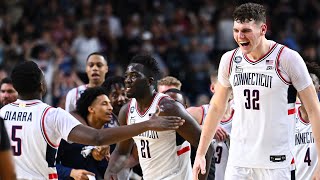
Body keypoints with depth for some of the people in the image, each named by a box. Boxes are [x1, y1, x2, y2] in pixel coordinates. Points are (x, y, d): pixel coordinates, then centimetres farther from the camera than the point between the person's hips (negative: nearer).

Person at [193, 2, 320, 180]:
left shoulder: (287, 59, -8)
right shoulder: (229, 60, 5)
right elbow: (217, 107, 17)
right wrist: (200, 154, 15)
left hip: (275, 162, -4)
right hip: (237, 160, 4)